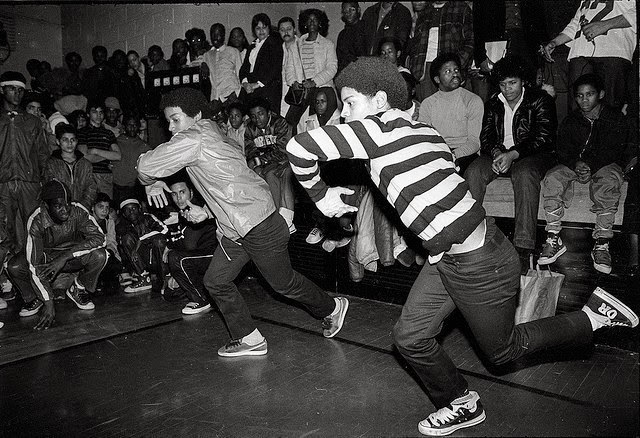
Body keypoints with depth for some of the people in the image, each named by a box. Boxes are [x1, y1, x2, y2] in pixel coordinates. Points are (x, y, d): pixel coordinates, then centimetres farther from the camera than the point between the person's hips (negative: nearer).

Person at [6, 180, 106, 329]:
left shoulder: (78, 211, -25)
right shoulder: (36, 221, -27)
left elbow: (99, 237, -32)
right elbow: (34, 266, -29)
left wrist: (65, 257, -38)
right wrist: (49, 304, -34)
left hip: (73, 255, 0)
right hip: (45, 257, 0)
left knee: (99, 255, -29)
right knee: (14, 267, -27)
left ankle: (78, 290, -1)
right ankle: (34, 298, 4)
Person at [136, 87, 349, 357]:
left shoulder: (193, 139, -18)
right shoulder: (208, 135, 13)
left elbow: (146, 166, -19)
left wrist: (151, 182, 3)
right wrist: (206, 211, 14)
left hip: (259, 226, -10)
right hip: (235, 229, 10)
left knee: (284, 283, 9)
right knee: (216, 282, 9)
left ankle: (331, 308, 34)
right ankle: (249, 339, 20)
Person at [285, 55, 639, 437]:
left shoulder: (381, 127, -20)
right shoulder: (418, 128, 5)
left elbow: (300, 148, -26)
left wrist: (321, 196, -9)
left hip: (479, 263, -9)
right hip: (448, 258, 9)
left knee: (503, 351, 16)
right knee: (411, 337, 12)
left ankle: (592, 316, 32)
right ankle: (463, 405, 34)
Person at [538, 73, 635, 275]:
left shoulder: (616, 119, 3)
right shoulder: (570, 121, 12)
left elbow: (613, 152, -6)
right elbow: (563, 151, 5)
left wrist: (591, 165, -22)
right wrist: (576, 163, -17)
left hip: (606, 165, -2)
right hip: (574, 165, 3)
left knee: (608, 182, -38)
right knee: (552, 179, -28)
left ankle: (601, 244, -33)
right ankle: (554, 240, -27)